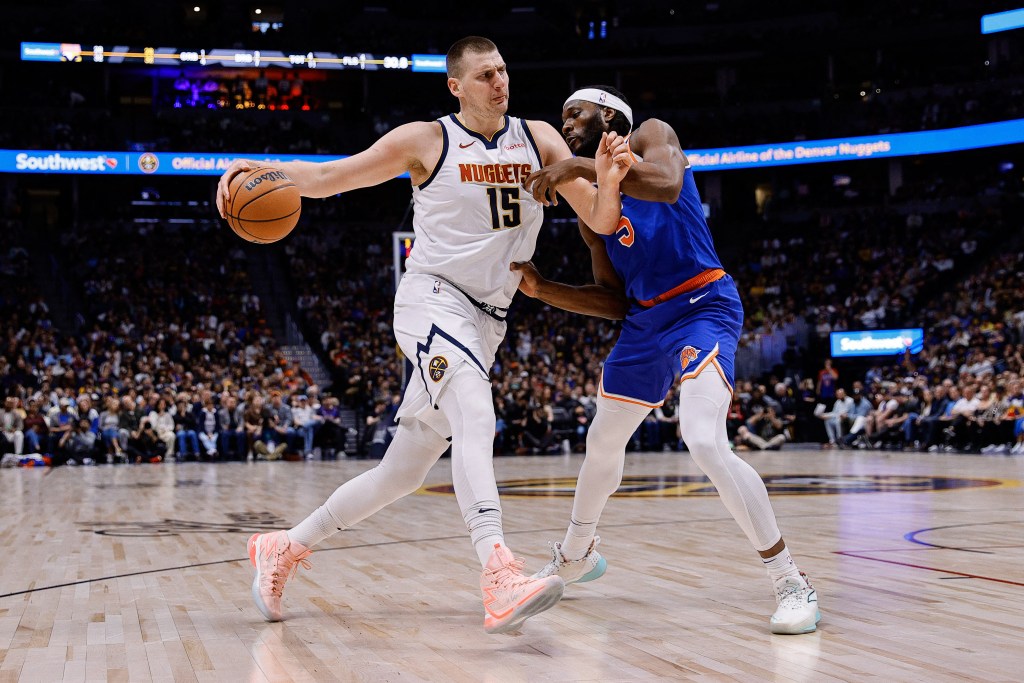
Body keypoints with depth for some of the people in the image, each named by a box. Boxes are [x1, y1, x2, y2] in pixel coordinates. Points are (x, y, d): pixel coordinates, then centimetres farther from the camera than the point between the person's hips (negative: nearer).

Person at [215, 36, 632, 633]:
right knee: (476, 411, -34)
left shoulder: (538, 139, 7)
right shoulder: (426, 141, -3)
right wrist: (261, 171, -18)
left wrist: (607, 183, -21)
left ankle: (285, 548, 26)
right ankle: (501, 576, -45)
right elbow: (327, 177, 0)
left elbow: (601, 221, 2)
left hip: (486, 321, 5)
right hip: (433, 298, -5)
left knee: (404, 472, 9)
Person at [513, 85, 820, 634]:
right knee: (602, 441, 21)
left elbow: (667, 184, -29)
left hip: (702, 308, -8)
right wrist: (541, 289, 2)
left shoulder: (651, 135, -3)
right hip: (644, 321, 8)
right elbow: (614, 301, 13)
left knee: (706, 444, -26)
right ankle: (575, 556, 46)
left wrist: (579, 167, -28)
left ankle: (791, 583, -16)